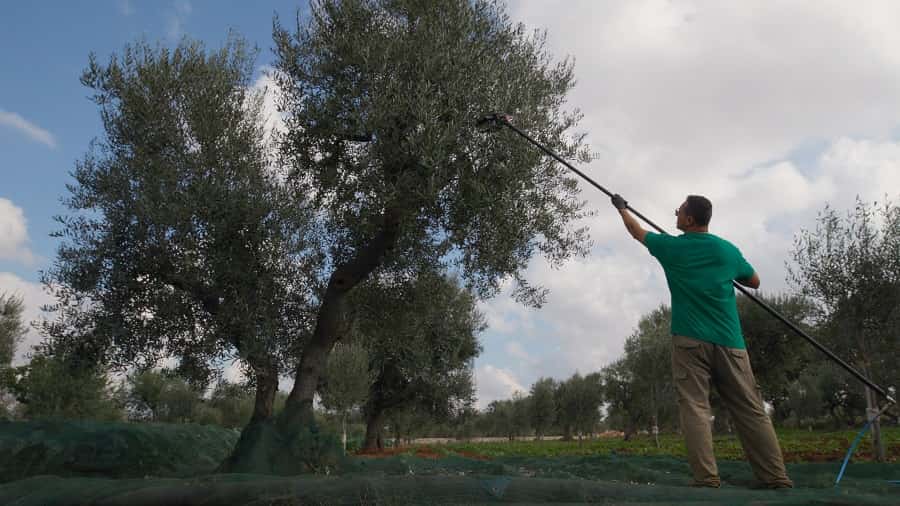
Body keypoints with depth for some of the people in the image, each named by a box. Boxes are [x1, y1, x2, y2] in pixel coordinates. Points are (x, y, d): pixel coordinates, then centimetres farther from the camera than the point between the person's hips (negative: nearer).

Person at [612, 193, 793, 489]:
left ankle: (706, 480, -11)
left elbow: (636, 231, 22)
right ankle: (777, 480, 3)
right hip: (729, 342, 2)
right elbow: (754, 282, 24)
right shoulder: (728, 250, 8)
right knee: (751, 411, 5)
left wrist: (621, 208, 39)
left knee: (695, 408, -4)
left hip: (690, 341, -2)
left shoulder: (671, 246, 3)